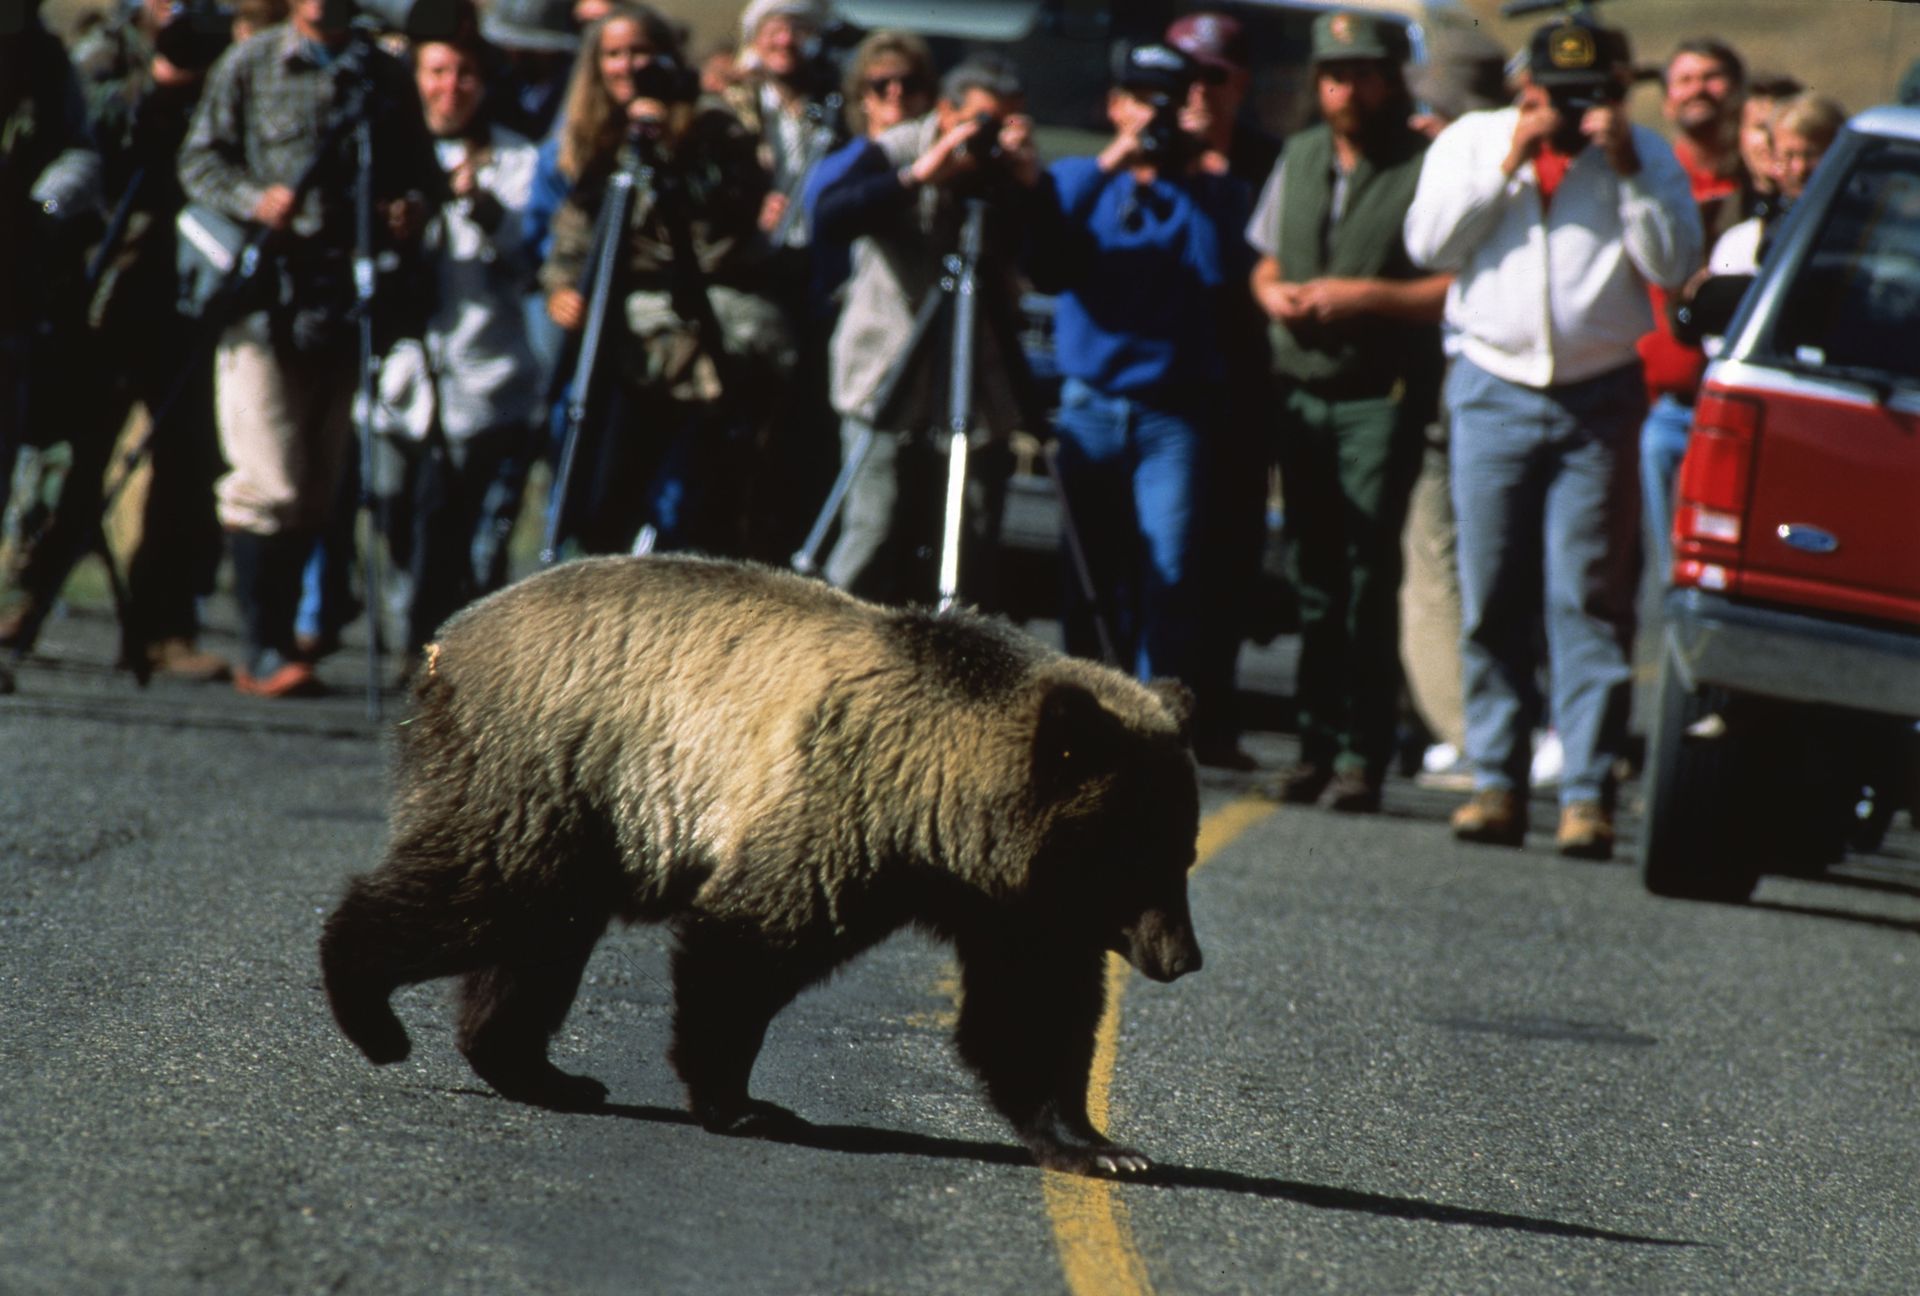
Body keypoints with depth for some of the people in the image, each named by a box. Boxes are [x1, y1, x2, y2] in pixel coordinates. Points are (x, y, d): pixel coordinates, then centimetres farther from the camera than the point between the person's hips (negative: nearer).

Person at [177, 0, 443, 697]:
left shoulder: (386, 77, 11)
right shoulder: (248, 66, 5)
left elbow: (422, 169, 17)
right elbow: (200, 161, 5)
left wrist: (413, 204, -6)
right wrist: (255, 199, -14)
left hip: (349, 303, 3)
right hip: (265, 299, -3)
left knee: (315, 494, 6)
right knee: (268, 485, -9)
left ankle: (281, 635, 14)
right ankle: (265, 651, -6)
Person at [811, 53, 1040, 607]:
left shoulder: (1007, 172, 4)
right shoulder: (893, 152, -3)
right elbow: (831, 217, -22)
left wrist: (1028, 182, -19)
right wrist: (918, 176, -27)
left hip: (976, 393, 3)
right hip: (889, 382, -3)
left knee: (970, 553, 2)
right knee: (872, 538, -6)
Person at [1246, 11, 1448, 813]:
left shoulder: (1426, 167, -6)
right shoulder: (1299, 158, 15)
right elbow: (1265, 260, 24)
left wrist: (1364, 297, -17)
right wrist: (1274, 293, 2)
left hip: (1382, 395, -6)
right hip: (1300, 390, 6)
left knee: (1368, 576, -9)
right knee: (1314, 578, 7)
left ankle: (1362, 755, -8)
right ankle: (1316, 745, 11)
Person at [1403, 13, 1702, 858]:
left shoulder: (1644, 157, 6)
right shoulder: (1472, 141, 9)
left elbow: (1674, 265, -5)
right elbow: (1428, 243, -3)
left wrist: (1626, 172, -12)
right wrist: (1509, 165, -9)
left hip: (1597, 401, -1)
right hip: (1494, 394, 1)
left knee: (1588, 600, -7)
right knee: (1491, 599, 2)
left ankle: (1588, 792, -8)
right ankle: (1496, 782, 8)